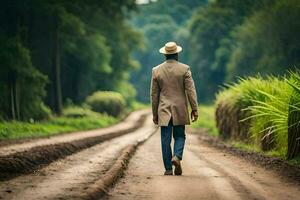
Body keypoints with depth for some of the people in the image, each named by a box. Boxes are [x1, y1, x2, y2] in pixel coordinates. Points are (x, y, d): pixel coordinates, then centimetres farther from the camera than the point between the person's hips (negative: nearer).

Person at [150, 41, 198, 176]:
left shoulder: (156, 70, 1)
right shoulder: (184, 69, -4)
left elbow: (154, 94, 4)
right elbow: (190, 90, -7)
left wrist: (155, 113, 10)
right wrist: (194, 109, -1)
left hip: (164, 111, 1)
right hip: (180, 110, -1)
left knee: (166, 139, 3)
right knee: (179, 136, 11)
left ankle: (168, 169, 0)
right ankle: (177, 156, -15)